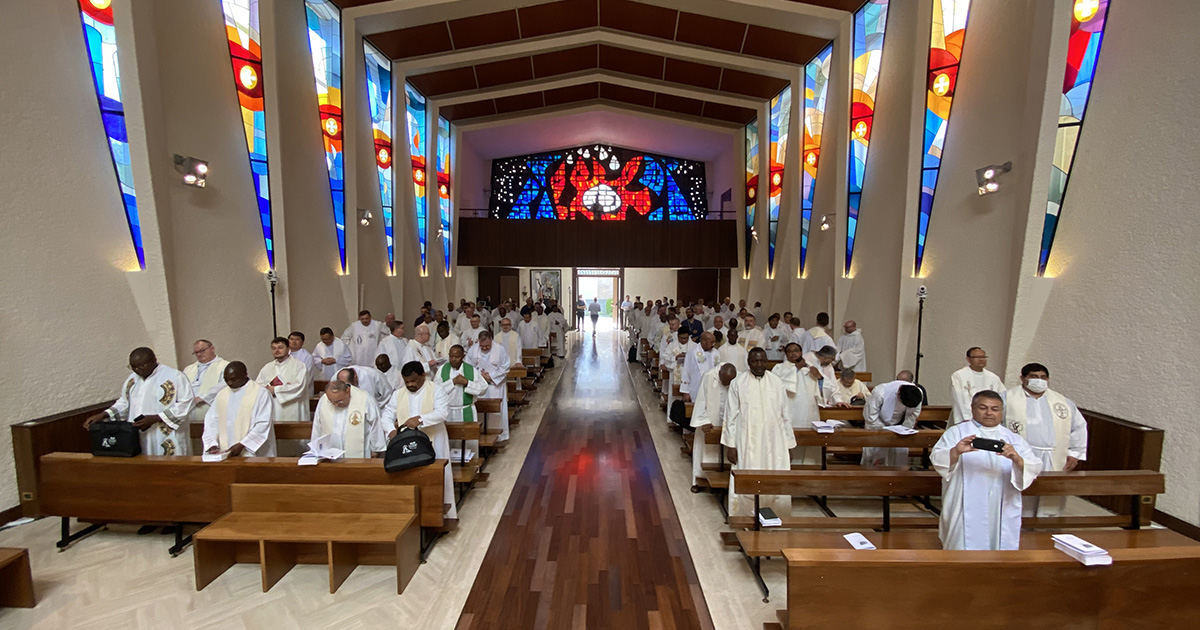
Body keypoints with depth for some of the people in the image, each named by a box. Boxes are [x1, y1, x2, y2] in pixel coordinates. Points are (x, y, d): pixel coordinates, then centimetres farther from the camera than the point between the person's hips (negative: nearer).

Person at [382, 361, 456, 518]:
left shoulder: (437, 390, -4)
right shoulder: (399, 394, 10)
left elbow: (442, 412, -17)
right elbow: (387, 414, 8)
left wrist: (420, 419, -31)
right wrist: (391, 430, -14)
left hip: (432, 442, -3)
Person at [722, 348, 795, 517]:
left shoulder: (777, 383, 5)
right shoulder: (738, 383, 0)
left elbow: (786, 416, 9)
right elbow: (731, 416, 1)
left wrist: (789, 445, 7)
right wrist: (730, 445, -3)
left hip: (774, 443, 2)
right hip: (747, 444, -1)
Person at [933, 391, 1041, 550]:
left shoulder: (1014, 439, 17)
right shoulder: (956, 432, 7)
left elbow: (1034, 468, 3)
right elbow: (937, 459, -7)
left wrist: (1017, 459, -19)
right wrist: (956, 452, -28)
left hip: (1003, 513, 3)